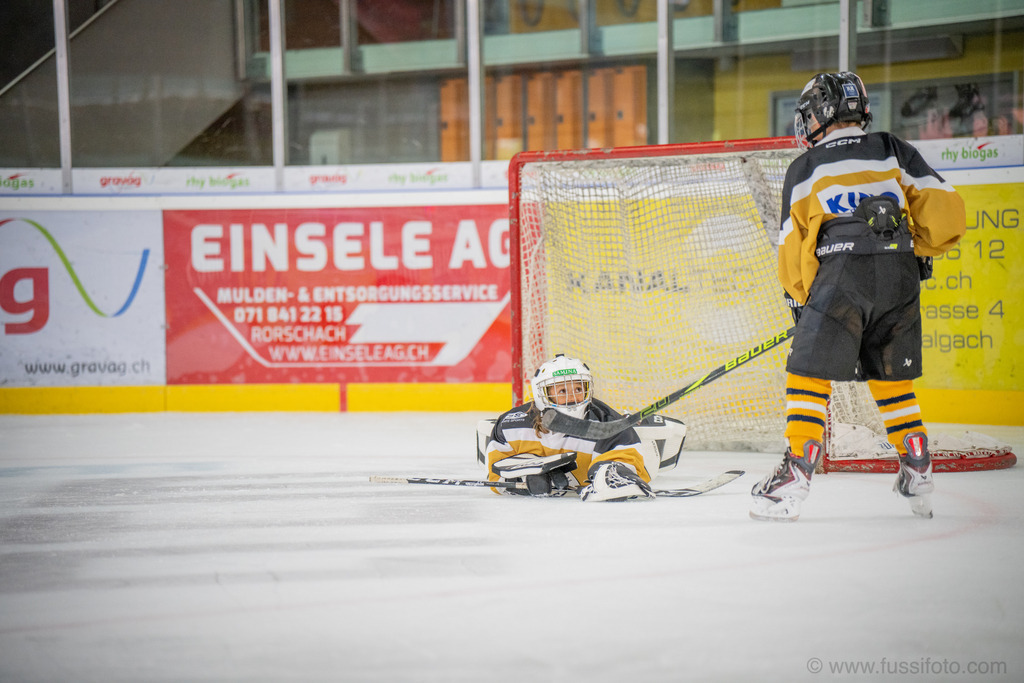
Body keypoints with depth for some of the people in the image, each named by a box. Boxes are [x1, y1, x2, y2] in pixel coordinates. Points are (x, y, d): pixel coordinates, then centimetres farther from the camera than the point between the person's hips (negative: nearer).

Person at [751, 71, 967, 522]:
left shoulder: (805, 167, 13)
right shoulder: (895, 152, 17)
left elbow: (792, 244, 13)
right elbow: (946, 214, 9)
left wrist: (801, 300, 25)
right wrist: (916, 252, 25)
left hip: (840, 276, -4)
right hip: (900, 279, 4)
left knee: (809, 374, 0)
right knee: (892, 378, 18)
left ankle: (795, 476, -9)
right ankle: (919, 478, 18)